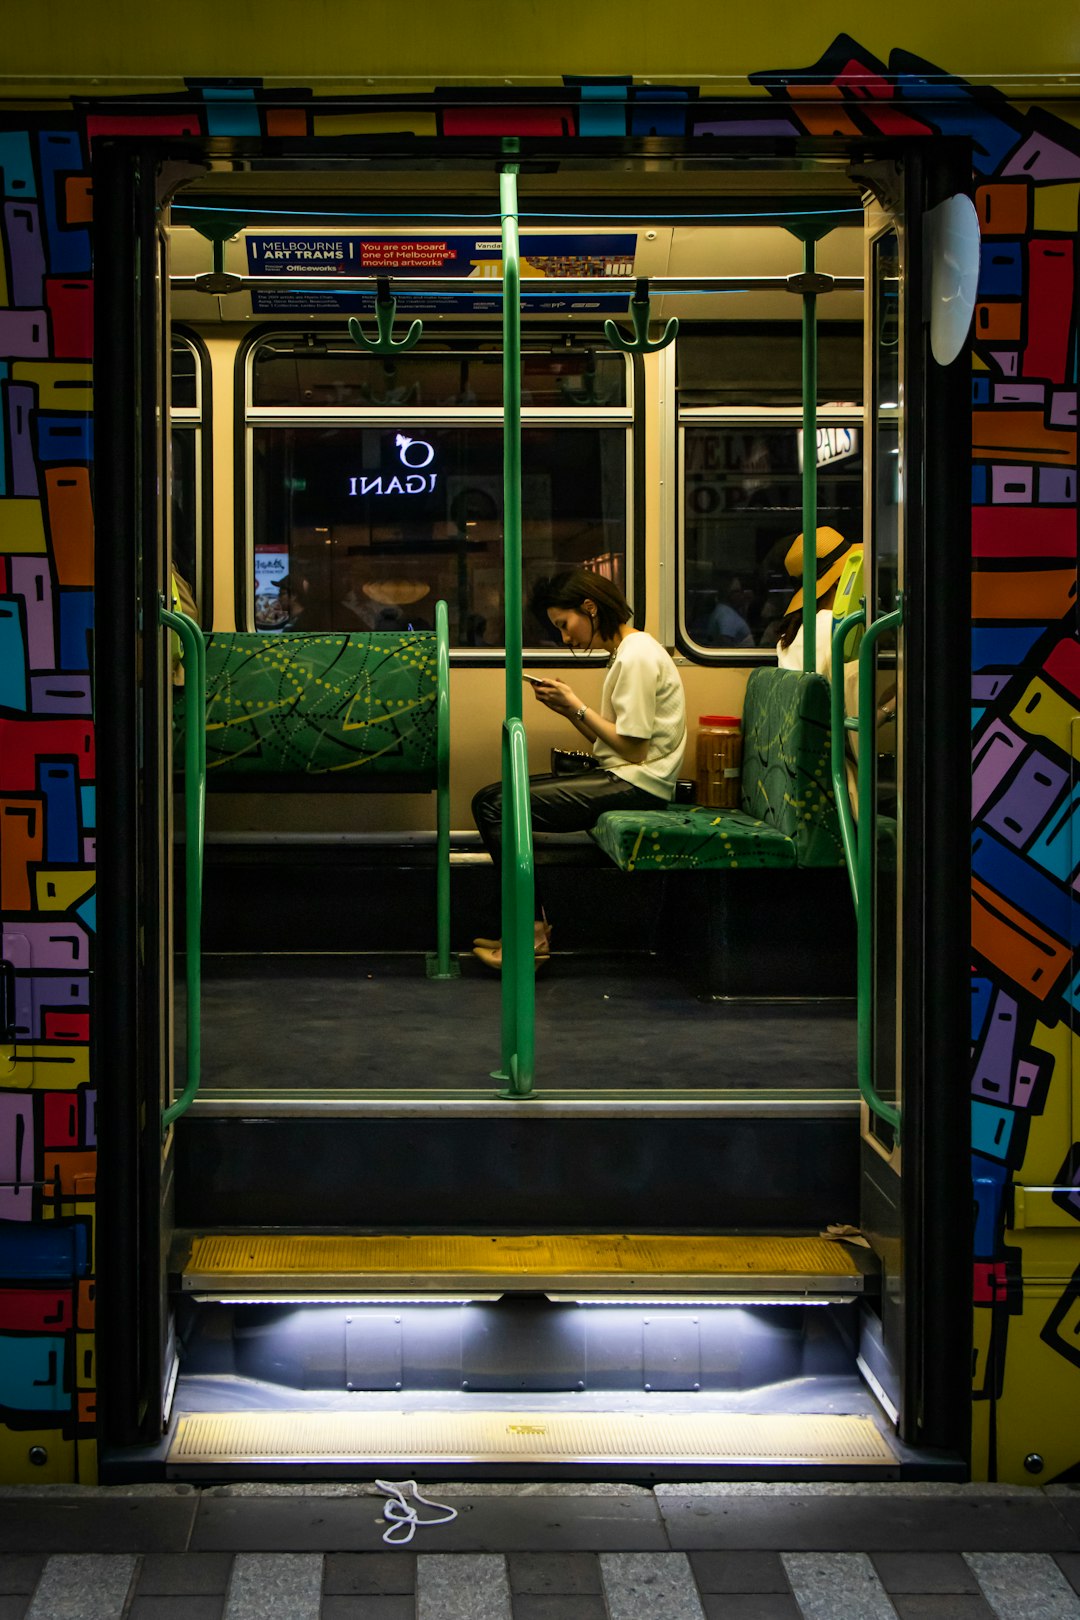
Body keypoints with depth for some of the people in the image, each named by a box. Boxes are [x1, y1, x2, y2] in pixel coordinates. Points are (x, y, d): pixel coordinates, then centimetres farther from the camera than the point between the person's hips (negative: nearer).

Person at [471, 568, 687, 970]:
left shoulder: (638, 656, -13)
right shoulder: (625, 653, 19)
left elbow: (633, 748, -16)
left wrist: (578, 707, -8)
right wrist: (568, 708, 4)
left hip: (638, 784, -11)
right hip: (619, 777, 11)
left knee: (500, 808, -19)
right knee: (489, 799, 1)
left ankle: (532, 932, -13)